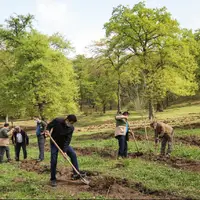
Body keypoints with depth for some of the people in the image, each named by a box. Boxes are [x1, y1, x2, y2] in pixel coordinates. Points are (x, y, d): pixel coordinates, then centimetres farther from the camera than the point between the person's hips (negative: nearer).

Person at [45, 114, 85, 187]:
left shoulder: (71, 128, -16)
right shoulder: (57, 121, -24)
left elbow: (68, 139, -18)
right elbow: (49, 125, -5)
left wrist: (65, 151, -23)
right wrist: (48, 130, -27)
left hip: (64, 143, 3)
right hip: (54, 143, -3)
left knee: (73, 154, -8)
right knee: (53, 161, -5)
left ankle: (76, 173, 2)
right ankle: (53, 179, 8)